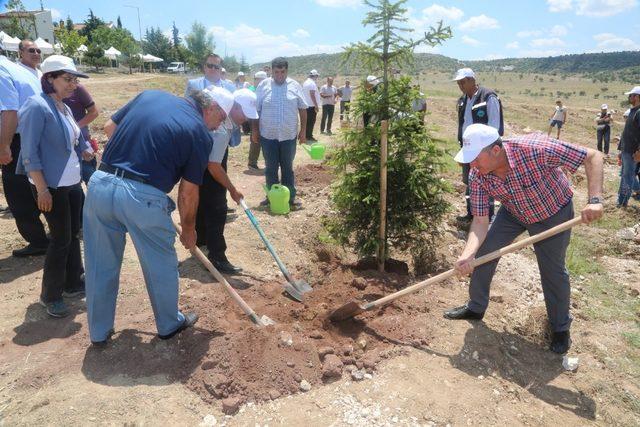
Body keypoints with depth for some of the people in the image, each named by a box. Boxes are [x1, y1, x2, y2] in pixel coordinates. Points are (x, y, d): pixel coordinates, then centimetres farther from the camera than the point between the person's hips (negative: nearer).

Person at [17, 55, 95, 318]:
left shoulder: (64, 108, 10)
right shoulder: (37, 106, -15)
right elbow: (29, 152, -18)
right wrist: (42, 189, -21)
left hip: (72, 183, 8)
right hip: (51, 186, -8)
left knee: (73, 234, 15)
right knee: (61, 239, -1)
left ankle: (73, 284, 31)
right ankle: (50, 296, 15)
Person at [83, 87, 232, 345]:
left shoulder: (150, 95, 12)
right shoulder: (200, 134, -1)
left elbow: (109, 127, 18)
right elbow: (188, 192, 1)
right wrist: (189, 229, 15)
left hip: (101, 184, 6)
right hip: (143, 196, -5)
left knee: (100, 265, 19)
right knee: (161, 265, 17)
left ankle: (99, 331, 36)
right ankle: (169, 325, 37)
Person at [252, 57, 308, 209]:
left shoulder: (295, 86, 2)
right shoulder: (263, 85, 0)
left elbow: (303, 109, 6)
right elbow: (256, 110, 3)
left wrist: (303, 130, 3)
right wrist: (255, 129, 1)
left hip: (289, 135, 0)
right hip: (268, 135, 0)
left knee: (288, 168, 10)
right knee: (270, 168, 9)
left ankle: (290, 197, 18)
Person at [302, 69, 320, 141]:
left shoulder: (305, 82, 14)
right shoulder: (312, 83, -14)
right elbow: (312, 95, -21)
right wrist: (316, 105, -18)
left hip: (306, 105, 9)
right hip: (311, 106, -9)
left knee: (307, 121, 14)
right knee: (311, 121, -4)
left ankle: (306, 135, 19)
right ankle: (309, 136, -2)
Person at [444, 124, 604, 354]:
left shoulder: (535, 149, -39)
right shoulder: (477, 176, -25)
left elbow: (593, 156, -29)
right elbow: (480, 221, -22)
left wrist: (594, 200, -41)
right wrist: (467, 255, -38)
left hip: (553, 213, -3)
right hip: (513, 212, 4)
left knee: (553, 271, 2)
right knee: (483, 253, -1)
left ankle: (560, 328, 27)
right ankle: (475, 308, 22)